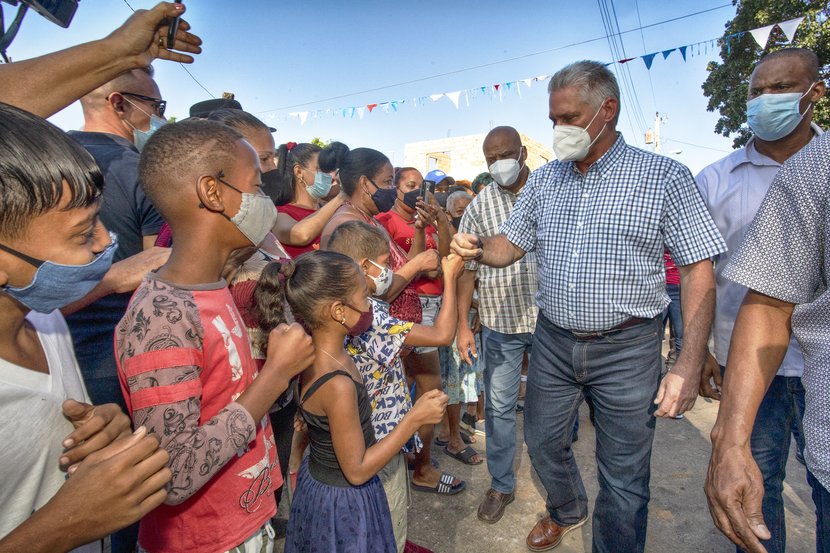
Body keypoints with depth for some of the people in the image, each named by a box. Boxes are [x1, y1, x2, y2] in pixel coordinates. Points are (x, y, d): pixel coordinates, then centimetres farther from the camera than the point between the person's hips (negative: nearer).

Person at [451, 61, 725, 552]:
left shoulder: (665, 177, -8)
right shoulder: (544, 180, 5)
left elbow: (698, 271, -9)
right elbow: (510, 246, 8)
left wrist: (689, 368, -17)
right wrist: (478, 249, -16)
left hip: (627, 349, -4)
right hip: (553, 341, 5)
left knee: (624, 477, 11)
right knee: (543, 442, 21)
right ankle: (568, 511, 52)